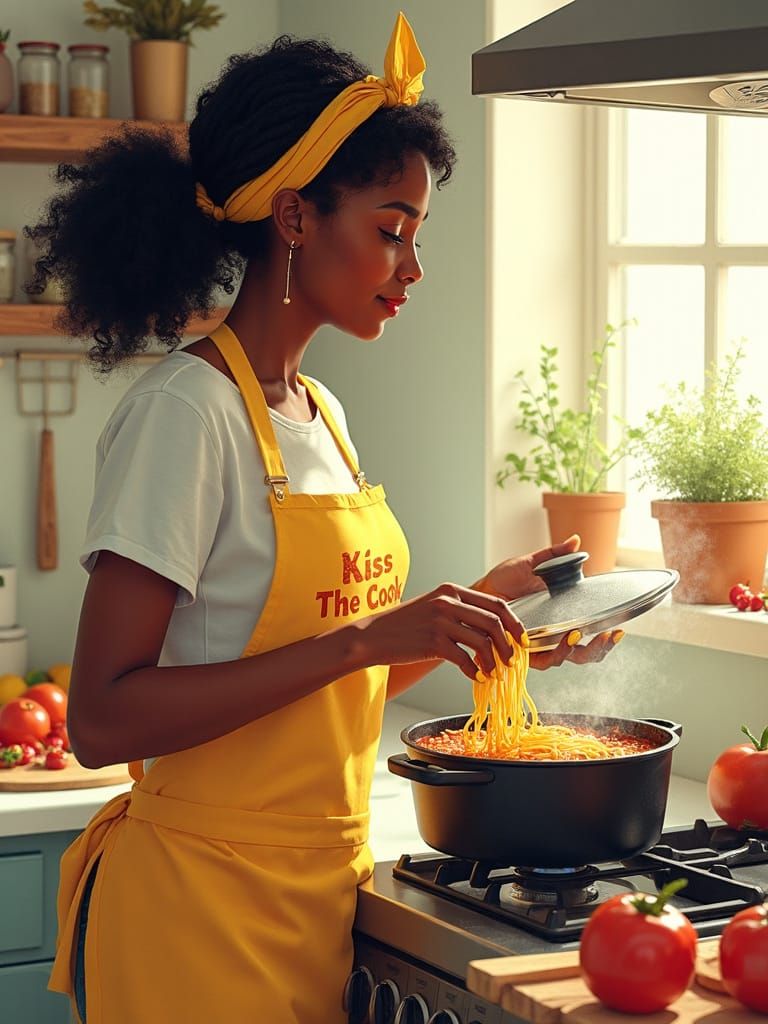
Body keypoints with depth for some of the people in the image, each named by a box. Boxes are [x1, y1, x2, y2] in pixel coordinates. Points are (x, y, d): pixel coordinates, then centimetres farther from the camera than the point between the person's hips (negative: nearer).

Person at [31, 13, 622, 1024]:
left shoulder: (322, 414, 10)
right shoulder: (184, 412, -15)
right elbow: (104, 719, -22)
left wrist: (473, 609, 4)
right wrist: (364, 640, -25)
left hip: (320, 892, 8)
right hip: (200, 904, -8)